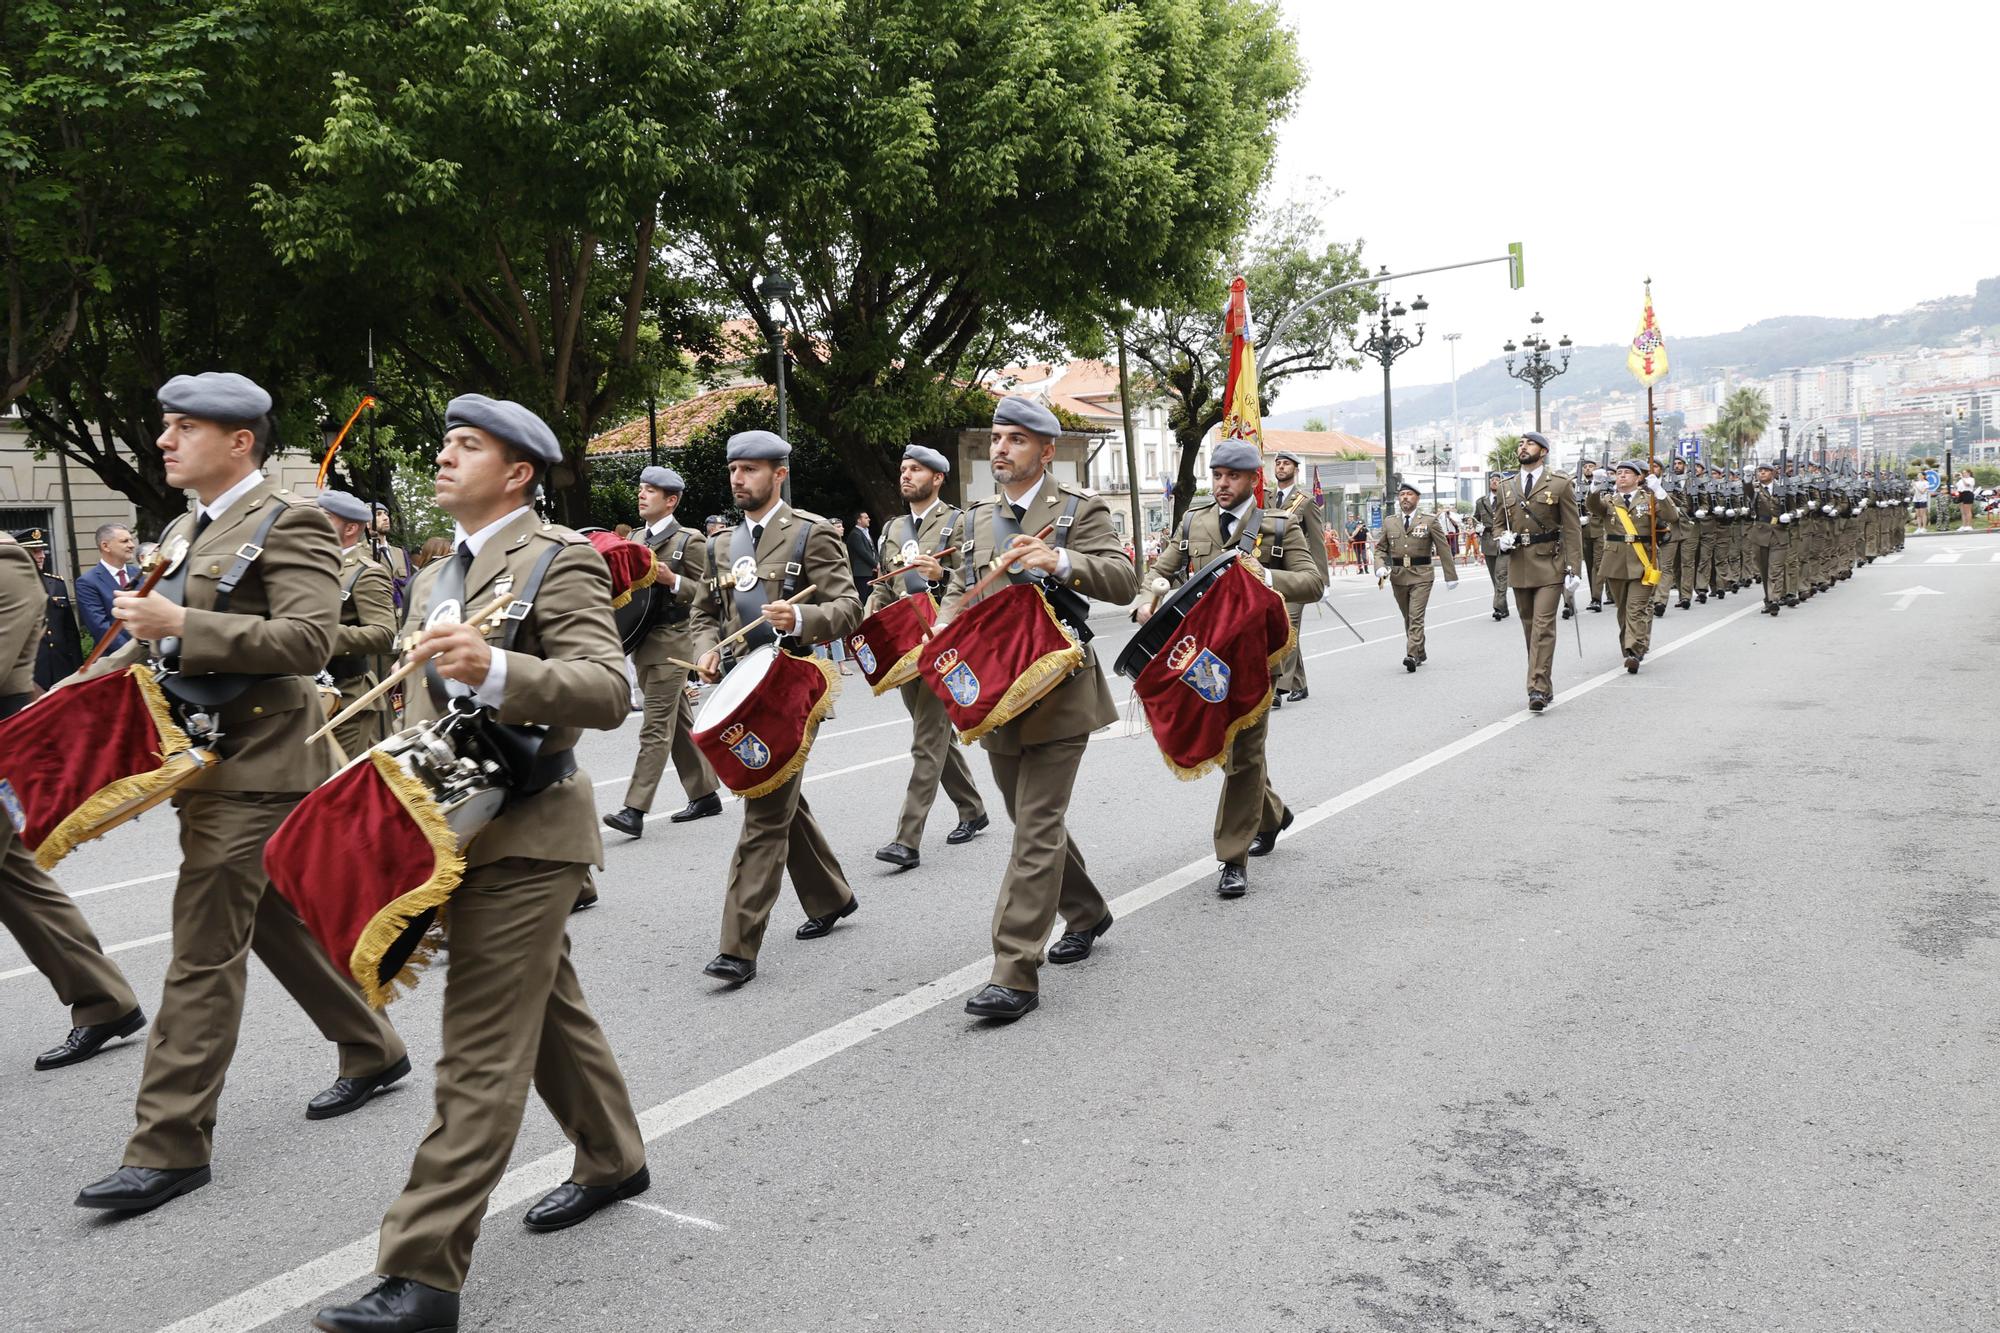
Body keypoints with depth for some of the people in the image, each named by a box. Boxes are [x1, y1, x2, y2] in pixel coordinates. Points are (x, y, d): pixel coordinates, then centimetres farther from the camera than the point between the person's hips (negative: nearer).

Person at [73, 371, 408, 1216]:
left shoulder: (286, 526, -12)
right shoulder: (182, 533, 16)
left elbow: (308, 638, -24)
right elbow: (165, 641, 24)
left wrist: (183, 626, -27)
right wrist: (95, 678, 9)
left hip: (254, 768, -9)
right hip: (206, 760, 9)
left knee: (203, 954, -6)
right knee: (276, 922, 17)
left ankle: (171, 1147, 3)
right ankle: (371, 1051, 33)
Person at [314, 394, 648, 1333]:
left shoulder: (561, 560, -10)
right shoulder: (434, 578, 16)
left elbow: (606, 692, -22)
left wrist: (495, 668, -36)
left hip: (525, 833, -9)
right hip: (462, 827, 9)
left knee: (480, 1056, -7)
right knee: (548, 1010, 20)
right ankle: (613, 1159, 38)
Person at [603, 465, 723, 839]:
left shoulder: (690, 541, -6)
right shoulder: (638, 539, 15)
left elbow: (707, 595, -9)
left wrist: (672, 580, -22)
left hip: (671, 643, -8)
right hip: (643, 643, 8)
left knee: (656, 729, -9)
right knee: (678, 724, 13)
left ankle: (634, 809, -11)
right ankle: (705, 795, 23)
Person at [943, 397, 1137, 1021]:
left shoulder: (1079, 509, -4)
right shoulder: (979, 517, 13)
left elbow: (1124, 582, -15)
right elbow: (960, 589, 16)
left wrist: (1060, 561, -31)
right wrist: (950, 617, -7)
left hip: (1057, 694, -6)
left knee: (1037, 829, -9)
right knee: (1033, 821, 18)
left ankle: (1015, 974, -7)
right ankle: (1086, 913, 41)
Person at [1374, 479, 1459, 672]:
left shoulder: (1430, 521, 0)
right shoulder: (1389, 522, 9)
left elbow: (1443, 549, 2)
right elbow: (1380, 548, 12)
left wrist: (1451, 576, 0)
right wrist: (1380, 567, -8)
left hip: (1421, 576, -4)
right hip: (1398, 576, 4)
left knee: (1416, 617, -14)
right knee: (1408, 618, 12)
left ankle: (1412, 655, -20)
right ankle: (1420, 654, 25)